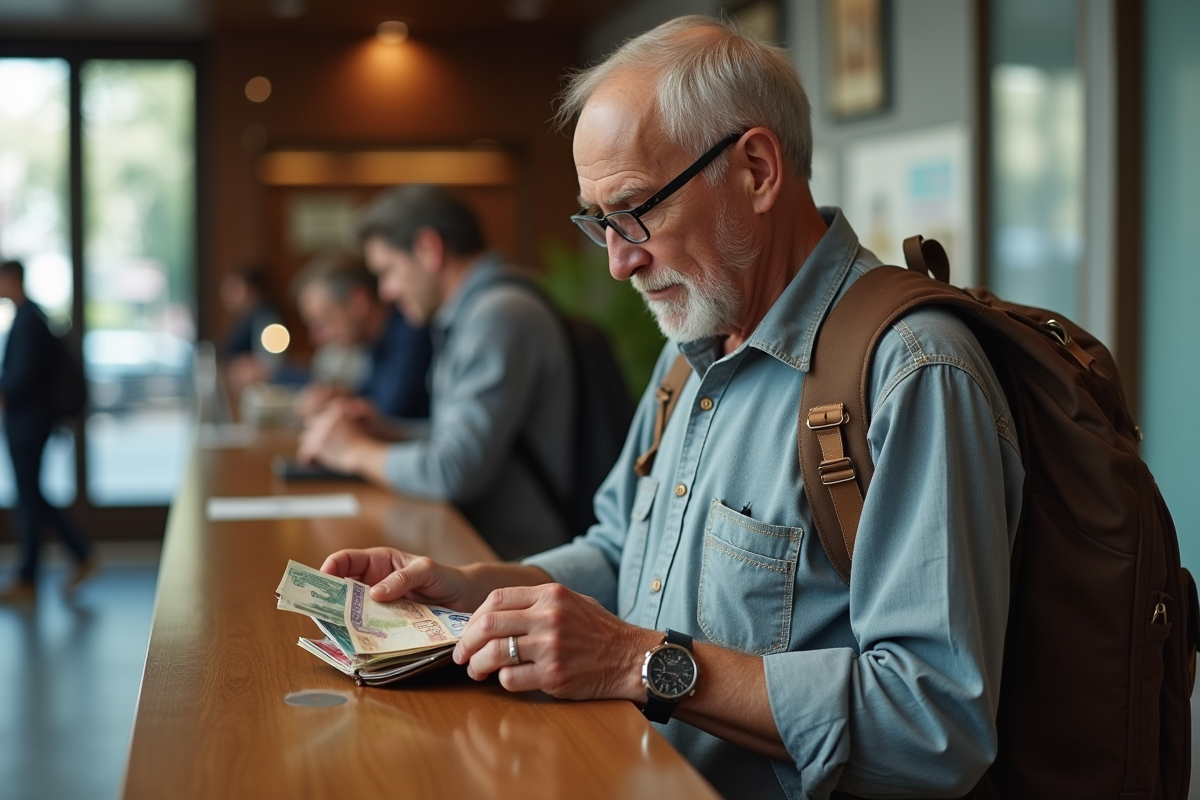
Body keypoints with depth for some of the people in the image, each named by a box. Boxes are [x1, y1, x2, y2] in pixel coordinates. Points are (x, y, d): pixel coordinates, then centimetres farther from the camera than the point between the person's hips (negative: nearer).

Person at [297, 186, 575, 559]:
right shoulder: (475, 311, 16)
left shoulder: (500, 316, -18)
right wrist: (374, 434, 11)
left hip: (511, 560, -9)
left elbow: (453, 471, -24)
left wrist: (357, 452, -7)